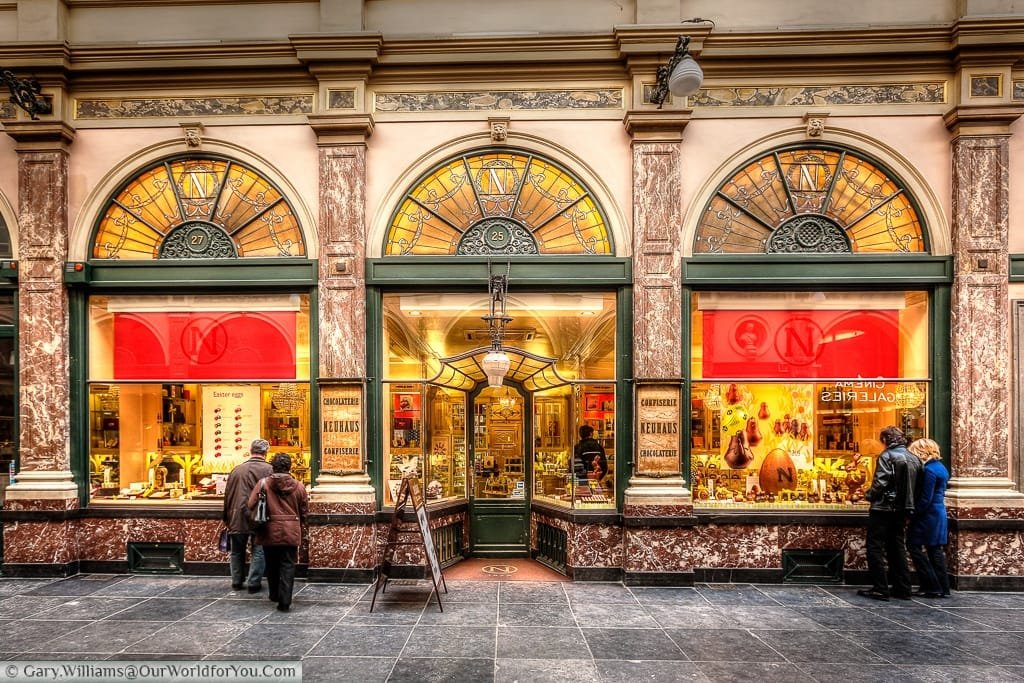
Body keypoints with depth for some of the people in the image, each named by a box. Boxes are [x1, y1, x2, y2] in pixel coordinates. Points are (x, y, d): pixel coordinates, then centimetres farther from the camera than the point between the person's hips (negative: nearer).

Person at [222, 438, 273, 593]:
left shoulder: (237, 469, 6)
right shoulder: (268, 469, -9)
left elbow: (227, 495, 11)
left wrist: (227, 519, 19)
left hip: (237, 518, 4)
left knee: (237, 551, 18)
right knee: (258, 551, 5)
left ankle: (237, 582, 27)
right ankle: (253, 583, 6)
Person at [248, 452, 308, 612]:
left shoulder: (263, 483, -6)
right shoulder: (298, 486, -2)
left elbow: (250, 506, -8)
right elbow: (304, 510, 5)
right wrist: (299, 525, 22)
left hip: (269, 531, 1)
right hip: (291, 532, 0)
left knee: (272, 565, 19)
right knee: (288, 566, 4)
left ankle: (274, 595, 33)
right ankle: (285, 601, -2)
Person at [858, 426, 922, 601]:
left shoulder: (887, 456, -12)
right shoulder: (914, 459, 9)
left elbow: (880, 483, -18)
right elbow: (916, 486, 8)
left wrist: (869, 495, -2)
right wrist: (906, 501, 17)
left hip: (884, 508, -7)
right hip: (902, 509, 7)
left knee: (875, 548, 0)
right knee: (897, 548, 16)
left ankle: (880, 588, -2)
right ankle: (902, 588, 18)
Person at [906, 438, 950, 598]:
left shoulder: (929, 470, -18)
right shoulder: (941, 467, 11)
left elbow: (926, 498, -20)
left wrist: (913, 514, -14)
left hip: (929, 515, -10)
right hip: (940, 513, 10)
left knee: (914, 545, -2)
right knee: (936, 550, 13)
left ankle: (931, 586, 0)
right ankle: (943, 588, 17)